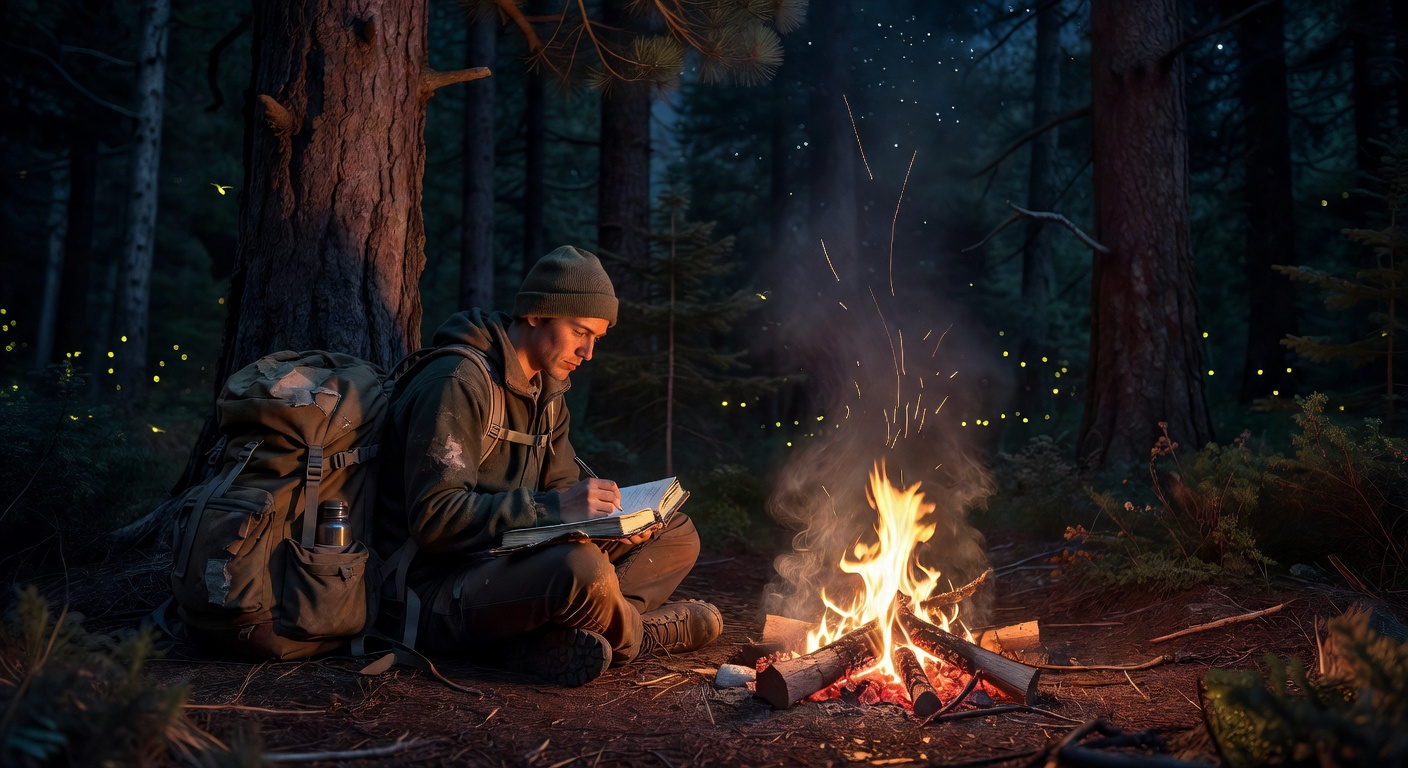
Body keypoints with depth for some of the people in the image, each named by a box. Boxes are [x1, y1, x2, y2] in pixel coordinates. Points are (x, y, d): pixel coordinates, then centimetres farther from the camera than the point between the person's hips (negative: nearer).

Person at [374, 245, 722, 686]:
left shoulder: (547, 392, 13)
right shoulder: (456, 383, -17)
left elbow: (561, 489, 14)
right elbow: (433, 518, -24)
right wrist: (553, 507, -28)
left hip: (508, 563, 9)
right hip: (437, 595, -9)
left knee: (677, 535, 4)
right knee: (581, 567, -38)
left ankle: (549, 641, -17)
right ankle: (638, 635, -4)